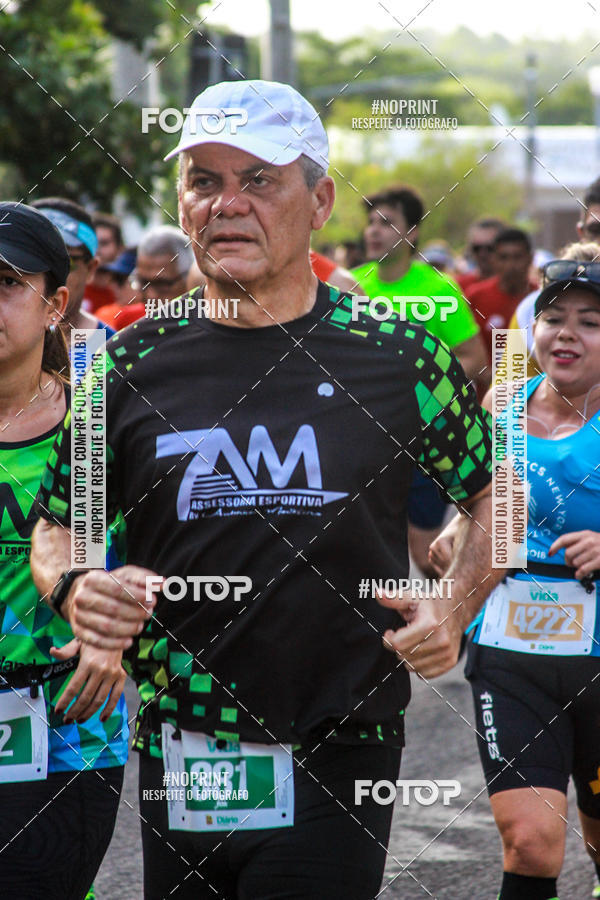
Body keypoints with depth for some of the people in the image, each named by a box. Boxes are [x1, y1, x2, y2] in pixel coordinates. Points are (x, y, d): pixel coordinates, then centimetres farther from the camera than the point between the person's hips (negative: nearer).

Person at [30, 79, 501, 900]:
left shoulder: (398, 356, -1)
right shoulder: (133, 367, 3)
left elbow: (497, 494, 13)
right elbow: (55, 527, 13)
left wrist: (455, 607, -4)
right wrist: (78, 589, -9)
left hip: (337, 763, -2)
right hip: (177, 763, 2)